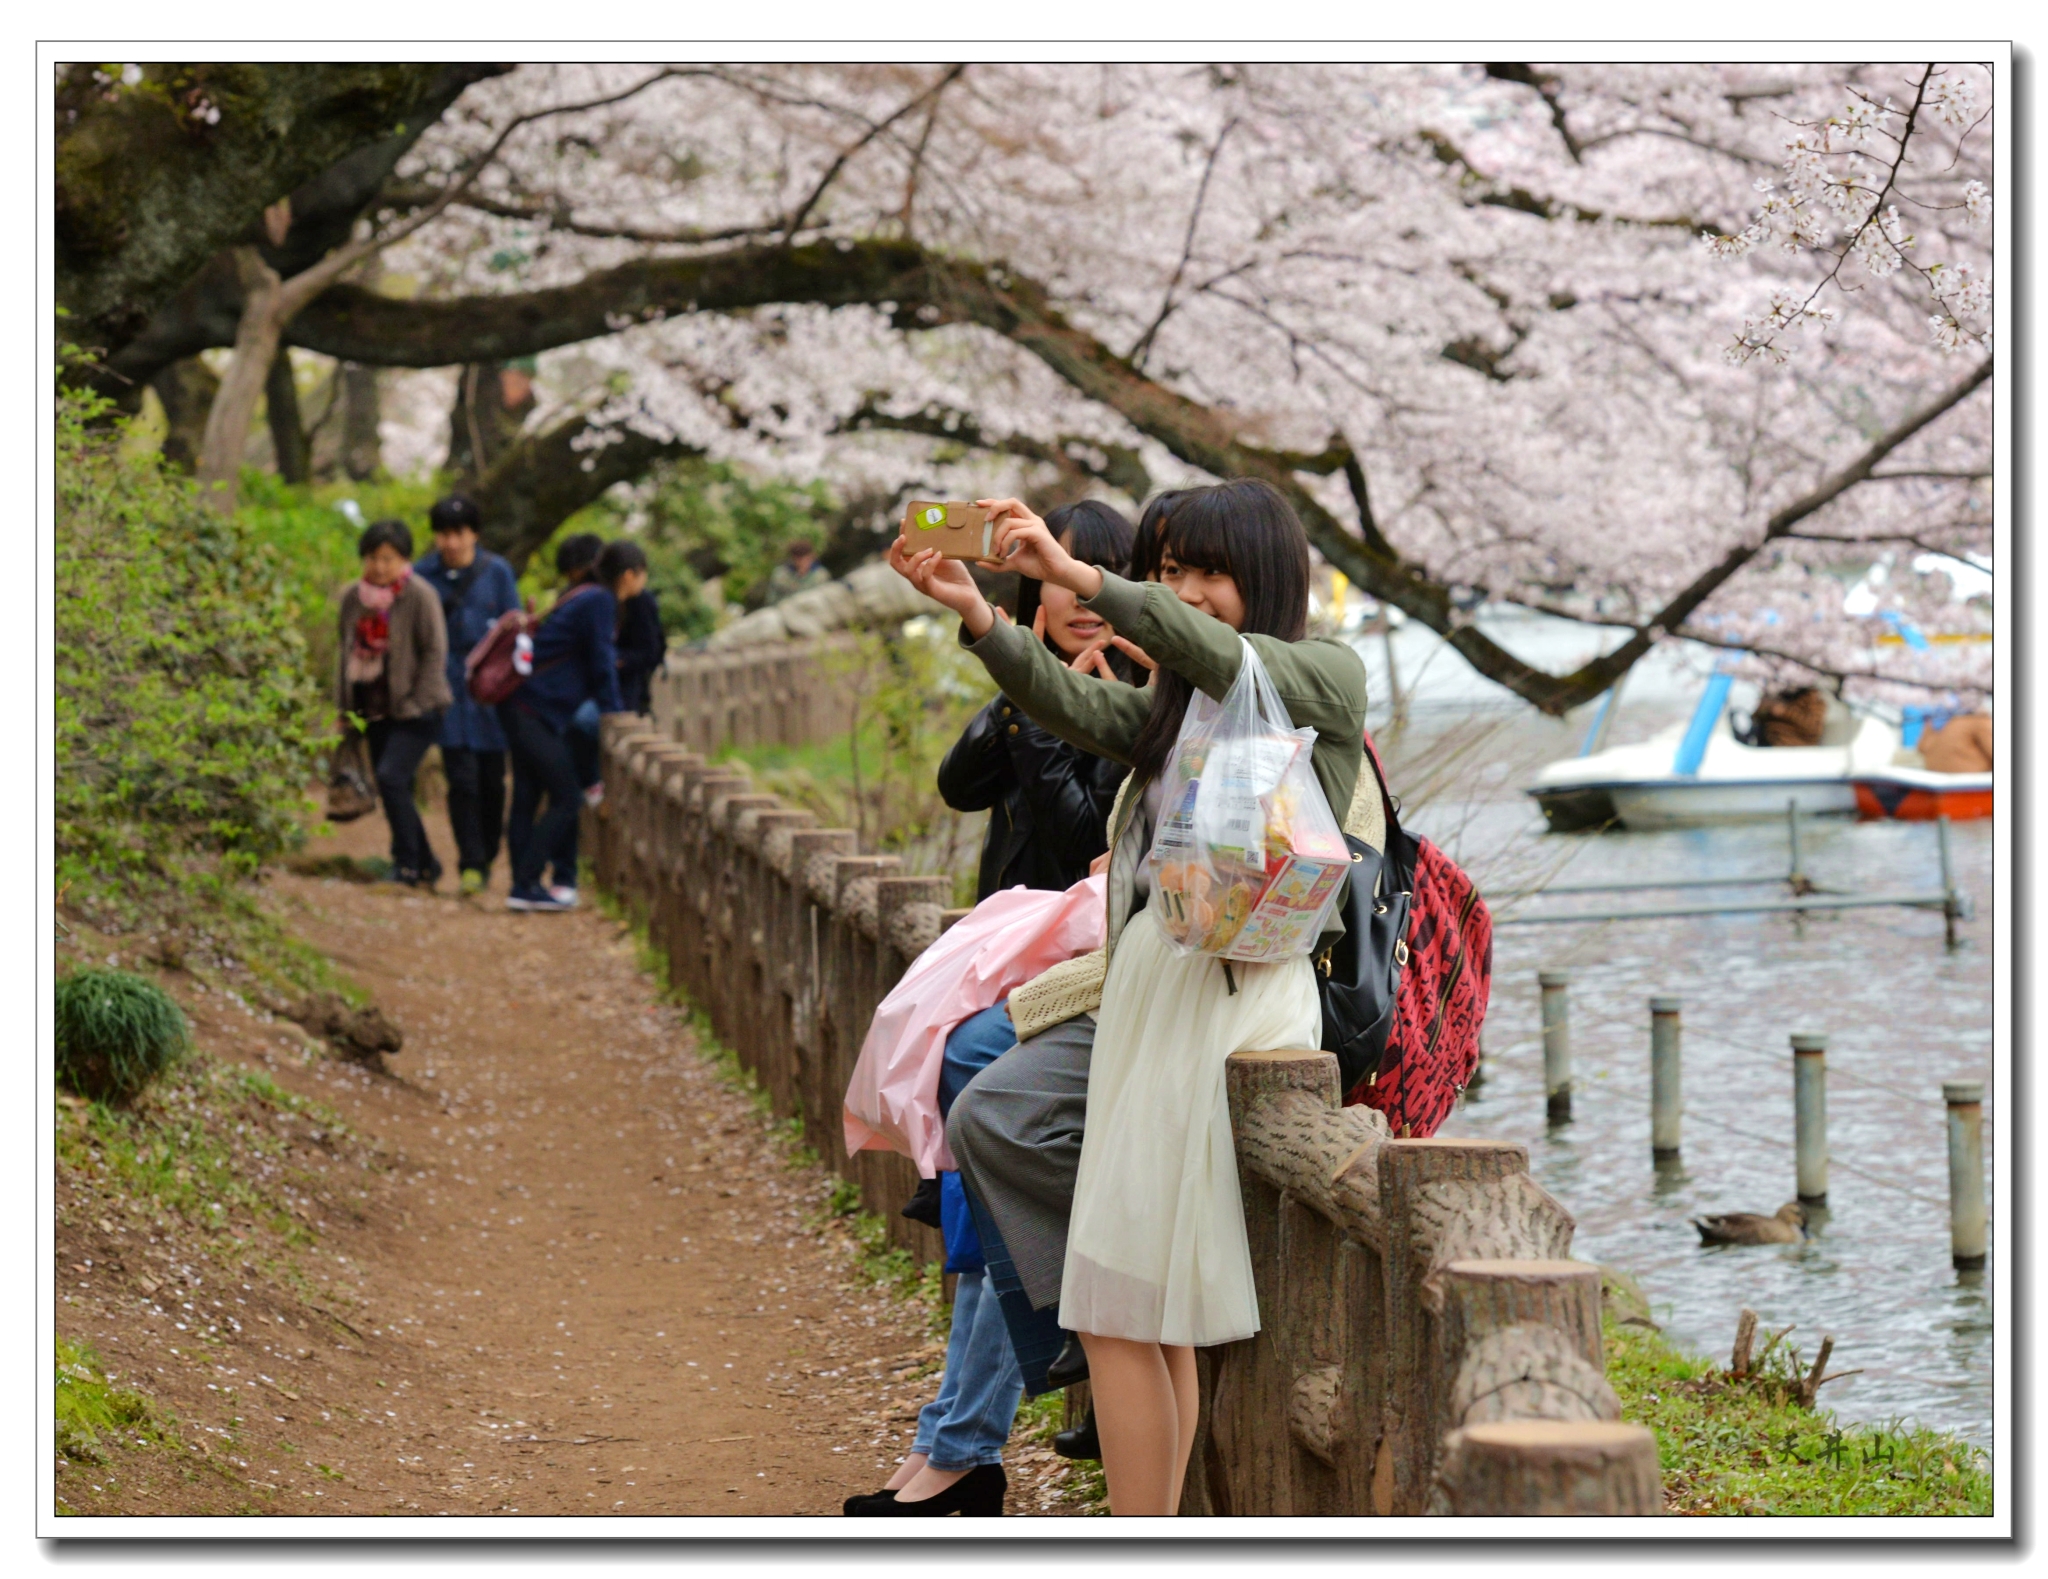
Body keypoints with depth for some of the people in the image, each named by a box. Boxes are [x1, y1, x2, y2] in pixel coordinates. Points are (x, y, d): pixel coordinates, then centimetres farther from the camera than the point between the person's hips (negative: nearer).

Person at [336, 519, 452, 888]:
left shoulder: (419, 596, -10)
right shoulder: (353, 598, 8)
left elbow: (435, 651, -10)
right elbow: (346, 651, 18)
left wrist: (416, 703, -15)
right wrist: (344, 705, 14)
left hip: (414, 712, -7)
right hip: (375, 712, 7)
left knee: (392, 778, -20)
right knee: (390, 789, 8)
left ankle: (407, 864, -12)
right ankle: (426, 866, 21)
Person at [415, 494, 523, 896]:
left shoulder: (497, 572, 2)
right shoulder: (422, 575, 2)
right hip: (448, 688, -1)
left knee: (491, 779, 6)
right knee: (461, 779, -9)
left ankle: (485, 858, 21)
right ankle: (471, 864, -7)